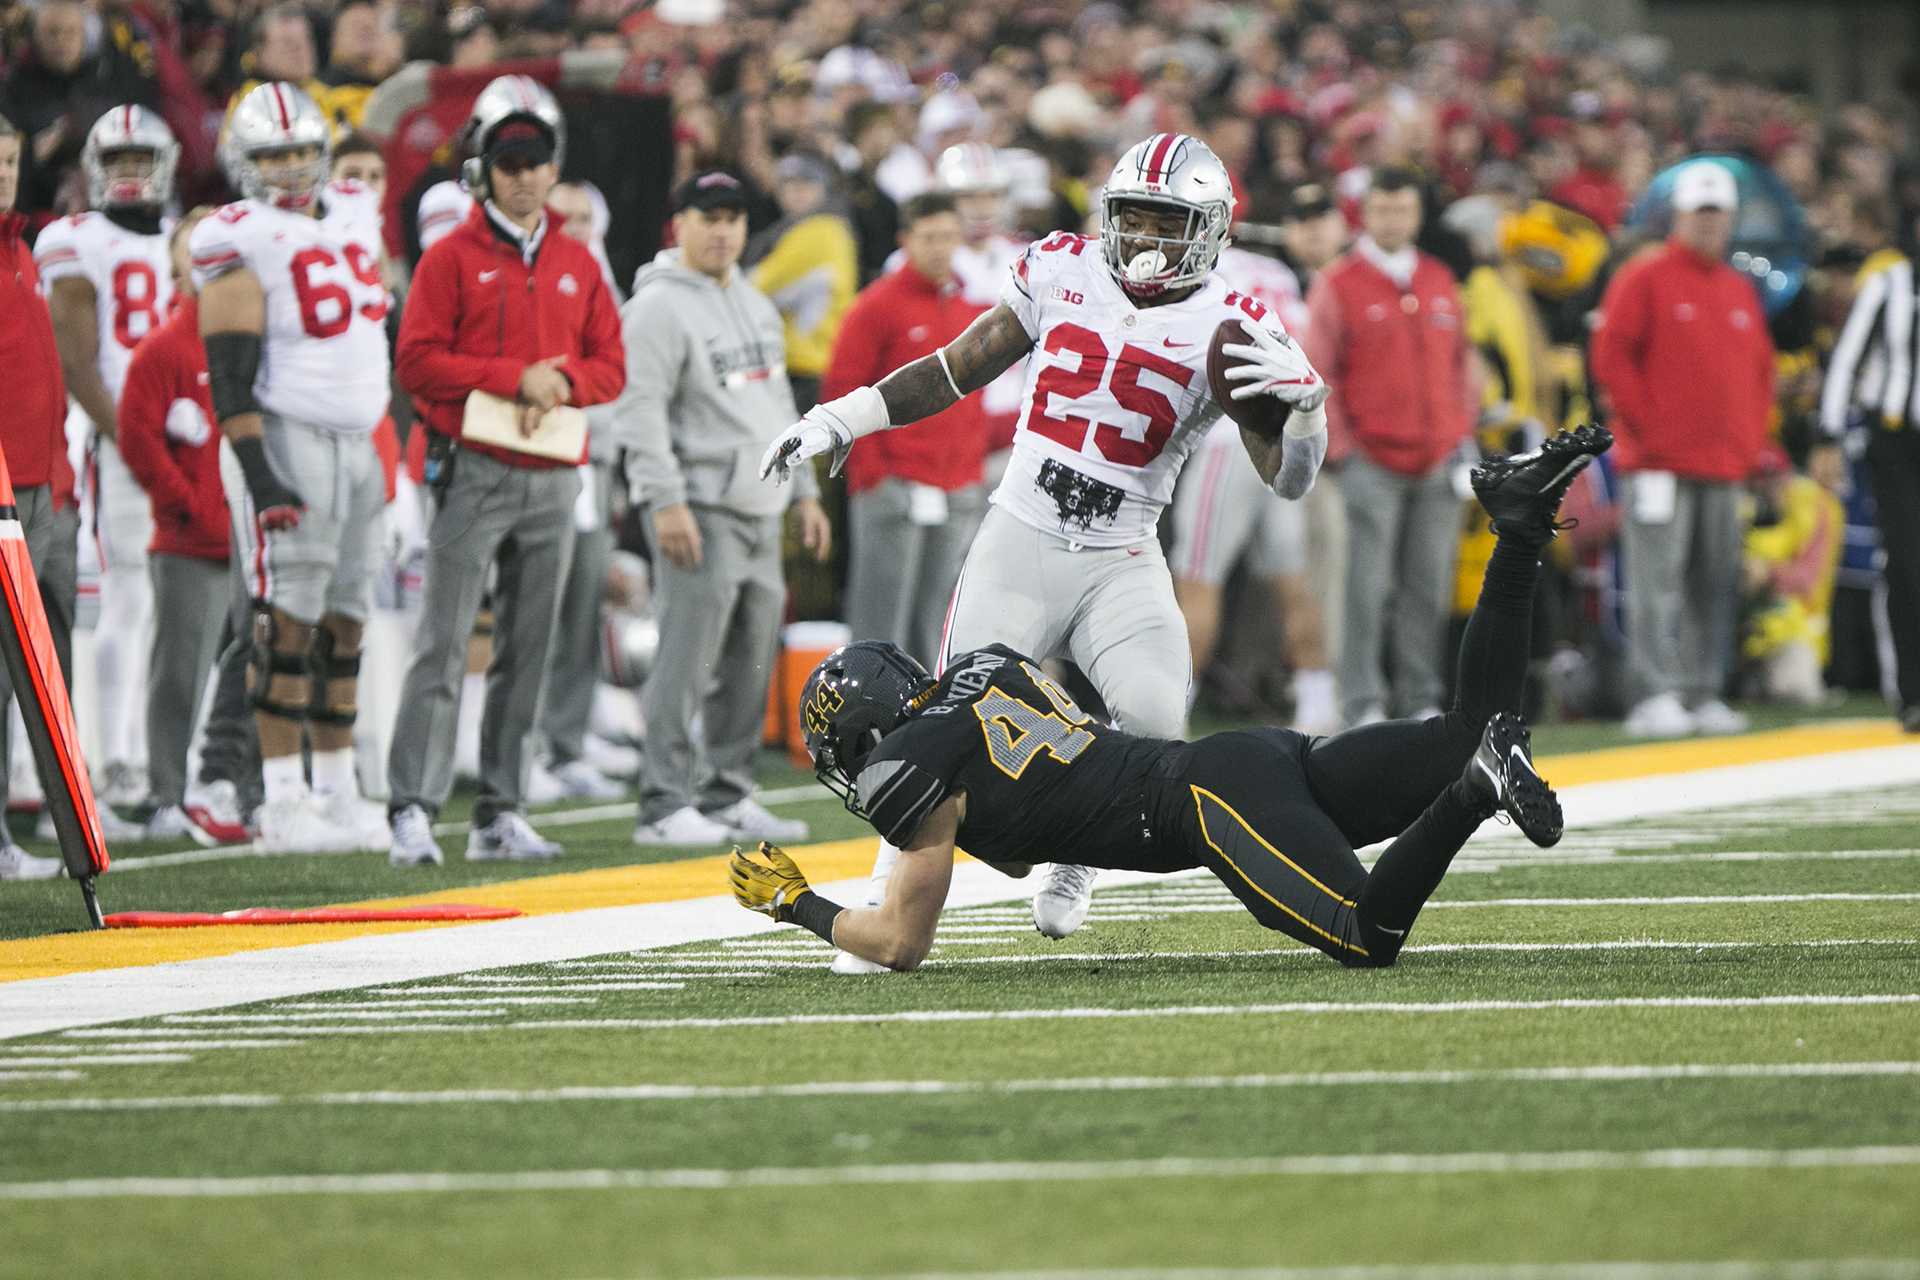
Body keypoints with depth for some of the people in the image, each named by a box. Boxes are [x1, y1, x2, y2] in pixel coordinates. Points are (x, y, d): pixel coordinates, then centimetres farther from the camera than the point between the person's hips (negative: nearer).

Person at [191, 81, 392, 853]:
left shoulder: (355, 216, 13)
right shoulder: (243, 244, -10)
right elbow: (230, 374, -15)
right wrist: (258, 474, -21)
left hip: (358, 439, 7)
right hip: (286, 440, -7)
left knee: (344, 622, 10)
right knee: (288, 622, -8)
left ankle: (338, 789, 18)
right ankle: (283, 802, -6)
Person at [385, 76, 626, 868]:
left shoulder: (578, 266, 15)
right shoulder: (452, 259, 0)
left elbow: (611, 368, 13)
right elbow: (419, 361, -8)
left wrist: (563, 381, -8)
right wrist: (514, 380, -14)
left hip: (553, 479, 5)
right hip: (474, 471, -5)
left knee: (527, 653, 6)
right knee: (444, 646, -10)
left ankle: (501, 814, 10)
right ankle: (412, 810, -12)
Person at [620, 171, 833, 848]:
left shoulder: (755, 304, 20)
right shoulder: (659, 307, -9)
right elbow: (641, 410, -16)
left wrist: (804, 491, 21)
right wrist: (666, 501, -23)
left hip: (759, 511, 9)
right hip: (699, 508, -9)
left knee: (752, 661, 9)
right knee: (689, 657, -11)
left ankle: (727, 798, 16)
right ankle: (665, 806, -9)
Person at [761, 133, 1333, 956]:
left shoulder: (1227, 328, -5)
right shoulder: (1061, 272, 2)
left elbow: (1289, 478, -6)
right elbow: (958, 370, 14)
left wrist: (1303, 401, -26)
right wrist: (840, 421, 12)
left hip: (1120, 563, -1)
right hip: (1019, 541, 1)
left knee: (1155, 722, -20)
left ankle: (1076, 862, 7)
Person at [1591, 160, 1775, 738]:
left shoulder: (1740, 291, 17)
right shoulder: (1643, 279, -2)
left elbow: (1760, 368, 24)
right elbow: (1611, 357, -7)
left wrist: (1751, 440, 12)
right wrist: (1646, 426, -10)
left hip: (1726, 470, 6)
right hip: (1660, 467, -6)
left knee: (1715, 587, 5)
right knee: (1657, 582, -10)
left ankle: (1703, 696, 9)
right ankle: (1655, 697, -11)